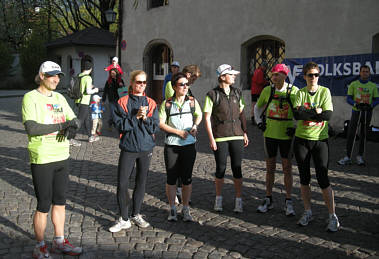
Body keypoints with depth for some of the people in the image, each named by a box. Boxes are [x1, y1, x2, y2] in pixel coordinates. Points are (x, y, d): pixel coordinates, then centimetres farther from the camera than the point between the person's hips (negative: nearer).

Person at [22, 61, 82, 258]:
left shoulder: (59, 98, 12)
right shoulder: (30, 98, -9)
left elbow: (74, 120, 15)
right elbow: (31, 128, -20)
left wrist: (72, 126, -10)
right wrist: (61, 125, -18)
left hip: (62, 156, 7)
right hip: (41, 159, -6)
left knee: (60, 202, 15)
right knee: (44, 205, 2)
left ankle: (59, 242, 29)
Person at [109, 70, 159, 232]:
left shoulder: (151, 103, 6)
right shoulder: (123, 102, -1)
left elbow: (155, 127, 0)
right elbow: (120, 125, -10)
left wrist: (145, 118, -16)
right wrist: (136, 116, -18)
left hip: (146, 148, 3)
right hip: (128, 148, -2)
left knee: (141, 182, 11)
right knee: (122, 183, -5)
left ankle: (136, 214, 27)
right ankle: (124, 219, 9)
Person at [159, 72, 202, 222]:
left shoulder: (192, 101, 3)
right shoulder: (167, 104, -3)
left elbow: (199, 115, 20)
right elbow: (161, 124, -5)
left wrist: (195, 126, 0)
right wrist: (179, 132, -12)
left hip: (189, 144, 1)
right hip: (171, 145, -1)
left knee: (187, 178, 6)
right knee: (171, 178, 5)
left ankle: (186, 210, 19)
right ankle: (172, 209, 19)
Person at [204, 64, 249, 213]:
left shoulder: (237, 93, 9)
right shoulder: (212, 95, -4)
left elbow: (241, 114, 15)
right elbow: (207, 118, -4)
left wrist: (245, 133, 9)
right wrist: (211, 139, -8)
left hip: (237, 136, 3)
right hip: (220, 137, -3)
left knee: (237, 168, 5)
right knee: (220, 168, 4)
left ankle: (238, 201, 15)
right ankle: (218, 199, 22)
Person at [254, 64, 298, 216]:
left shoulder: (294, 91, -7)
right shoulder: (267, 90, 1)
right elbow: (257, 108, 16)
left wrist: (296, 127, -8)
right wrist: (259, 122, 4)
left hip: (286, 135, -2)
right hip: (270, 134, 2)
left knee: (287, 168, 5)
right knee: (270, 167, 11)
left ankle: (288, 202, 16)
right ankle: (268, 200, 23)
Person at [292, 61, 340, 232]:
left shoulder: (325, 92, -1)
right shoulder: (300, 93, 4)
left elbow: (328, 115, -14)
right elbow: (296, 114, -11)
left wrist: (305, 113, -13)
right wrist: (316, 111, -15)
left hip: (320, 140, -2)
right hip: (301, 140, 2)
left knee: (323, 179, -5)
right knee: (304, 178, 9)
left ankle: (333, 216, 8)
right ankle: (307, 213, 22)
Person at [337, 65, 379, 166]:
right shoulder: (353, 84, 2)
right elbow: (348, 98, -1)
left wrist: (370, 106, -15)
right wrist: (356, 104, -19)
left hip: (367, 113, 2)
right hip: (356, 111, -2)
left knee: (363, 135, 8)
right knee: (351, 134, -6)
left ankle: (360, 156, 18)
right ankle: (348, 157, -2)